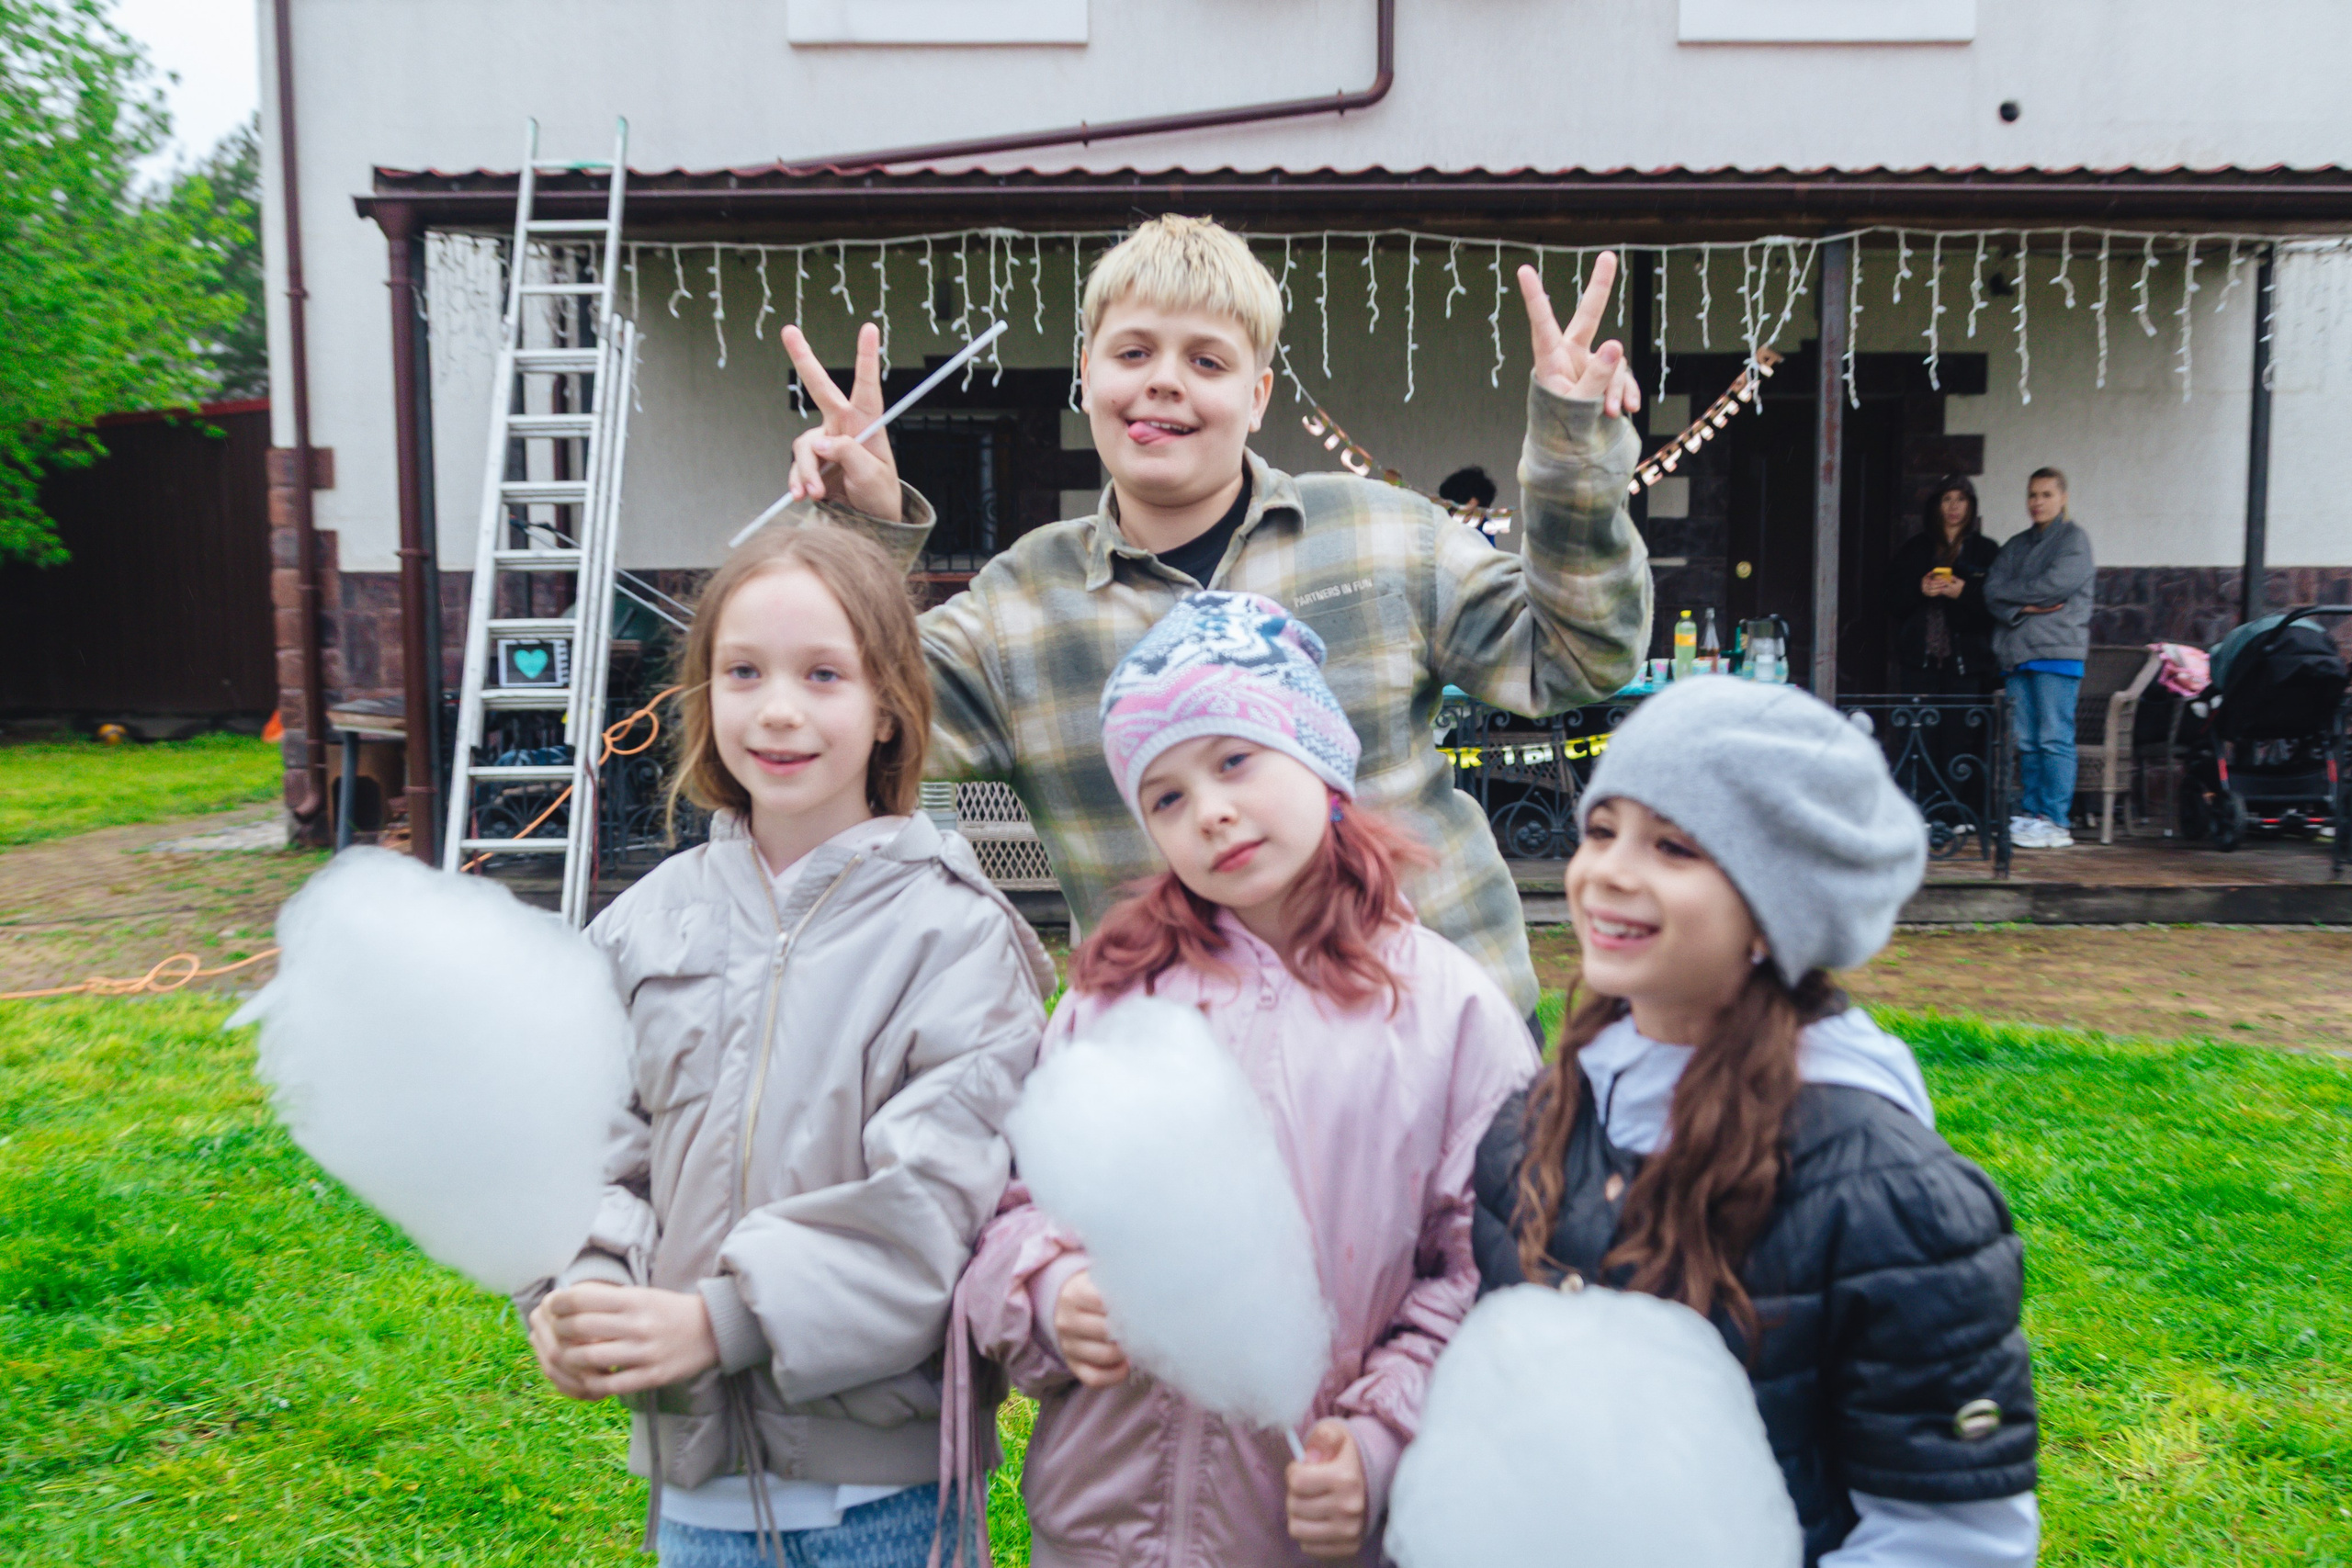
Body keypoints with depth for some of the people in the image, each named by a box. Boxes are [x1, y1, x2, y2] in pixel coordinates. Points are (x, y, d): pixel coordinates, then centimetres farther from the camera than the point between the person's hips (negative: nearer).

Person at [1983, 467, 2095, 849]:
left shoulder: (2074, 538, 4)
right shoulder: (2016, 546, 21)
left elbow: (2058, 584, -12)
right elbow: (1992, 591, 8)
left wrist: (2011, 593, 1)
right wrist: (2023, 607, -10)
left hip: (2057, 650, -6)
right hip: (2017, 652, 6)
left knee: (2055, 739, -8)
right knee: (2026, 741, 5)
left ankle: (2056, 822, -8)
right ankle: (2031, 814, 9)